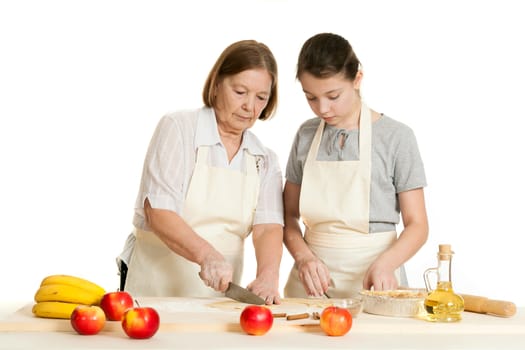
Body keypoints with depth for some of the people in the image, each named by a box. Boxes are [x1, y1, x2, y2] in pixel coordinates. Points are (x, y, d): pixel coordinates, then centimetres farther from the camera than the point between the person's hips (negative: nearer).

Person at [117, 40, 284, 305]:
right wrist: (206, 255, -28)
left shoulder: (265, 161, 8)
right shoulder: (177, 128, -5)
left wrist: (268, 275, -25)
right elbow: (157, 211, -14)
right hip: (154, 286, -3)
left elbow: (268, 226, -5)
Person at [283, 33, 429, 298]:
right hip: (312, 283, 3)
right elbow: (289, 215, 12)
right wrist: (303, 255, -8)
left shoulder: (396, 137, -3)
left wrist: (385, 264, -20)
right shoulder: (306, 136, 8)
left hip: (370, 284, -3)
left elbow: (417, 224, -2)